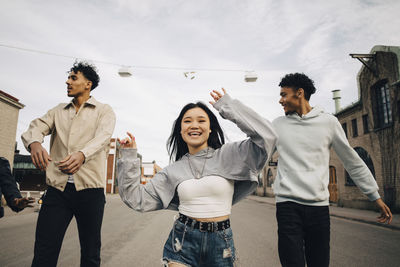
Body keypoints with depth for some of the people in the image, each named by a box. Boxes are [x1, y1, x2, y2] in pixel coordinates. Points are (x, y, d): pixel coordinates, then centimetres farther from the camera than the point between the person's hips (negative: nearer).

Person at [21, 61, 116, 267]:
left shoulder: (104, 111, 5)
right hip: (57, 188, 3)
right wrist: (34, 143, -22)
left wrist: (82, 154, -36)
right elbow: (34, 128, 4)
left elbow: (103, 137, -14)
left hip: (89, 189, -3)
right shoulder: (58, 111, 18)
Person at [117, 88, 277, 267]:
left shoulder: (227, 155, -4)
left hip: (220, 244, 0)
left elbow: (265, 136, -17)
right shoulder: (173, 171, 3)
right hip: (183, 241, 1)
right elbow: (137, 199, 4)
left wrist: (228, 107, -12)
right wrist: (129, 158, 1)